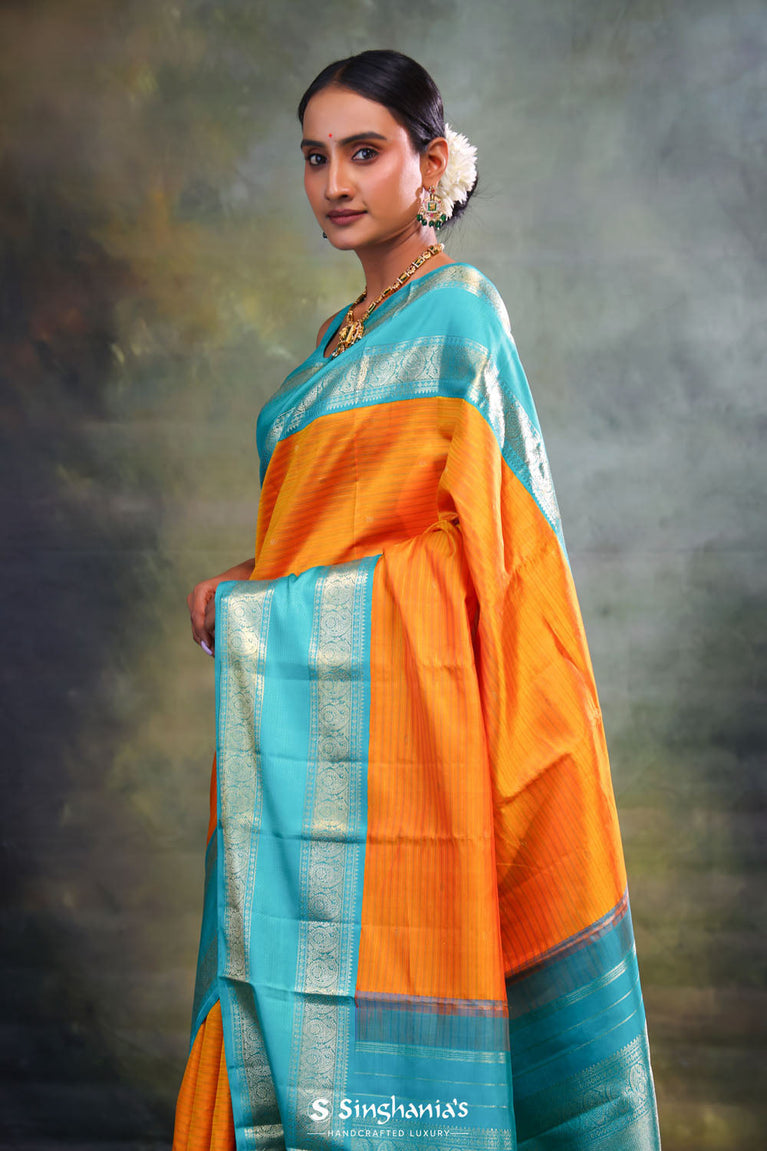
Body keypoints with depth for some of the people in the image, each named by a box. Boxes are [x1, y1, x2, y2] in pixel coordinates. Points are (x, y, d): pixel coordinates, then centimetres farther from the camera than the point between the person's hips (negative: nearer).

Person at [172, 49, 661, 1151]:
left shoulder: (456, 311, -5)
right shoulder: (348, 335, 19)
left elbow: (475, 536, -10)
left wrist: (259, 597, -9)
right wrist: (250, 587, 3)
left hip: (388, 700, -8)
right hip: (309, 712, 8)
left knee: (370, 971, -6)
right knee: (287, 985, 8)